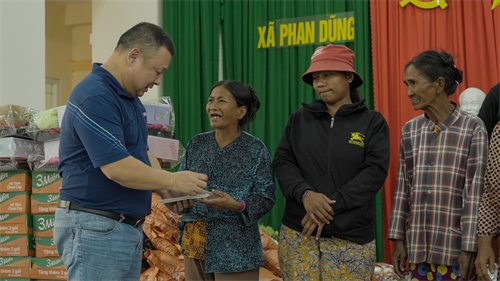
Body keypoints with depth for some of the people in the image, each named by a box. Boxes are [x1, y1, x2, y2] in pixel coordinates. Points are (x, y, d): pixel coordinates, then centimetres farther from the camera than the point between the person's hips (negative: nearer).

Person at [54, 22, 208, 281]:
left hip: (130, 228, 10)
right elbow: (117, 168, -25)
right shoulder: (95, 97, -19)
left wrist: (166, 190, 2)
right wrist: (173, 181, -13)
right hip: (95, 229, -10)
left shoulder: (130, 98, 13)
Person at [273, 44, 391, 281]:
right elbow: (282, 162, 2)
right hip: (298, 234, 2)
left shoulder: (372, 122, 2)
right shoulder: (299, 119, 9)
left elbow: (374, 172, -8)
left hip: (350, 239, -2)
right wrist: (305, 194, -18)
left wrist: (331, 205, -16)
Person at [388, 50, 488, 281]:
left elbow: (475, 193, -8)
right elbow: (403, 189, 10)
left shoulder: (472, 129, -4)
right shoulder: (409, 130, 9)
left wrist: (470, 249, -12)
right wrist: (398, 240, 6)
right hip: (419, 251, 4)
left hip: (456, 251, -4)